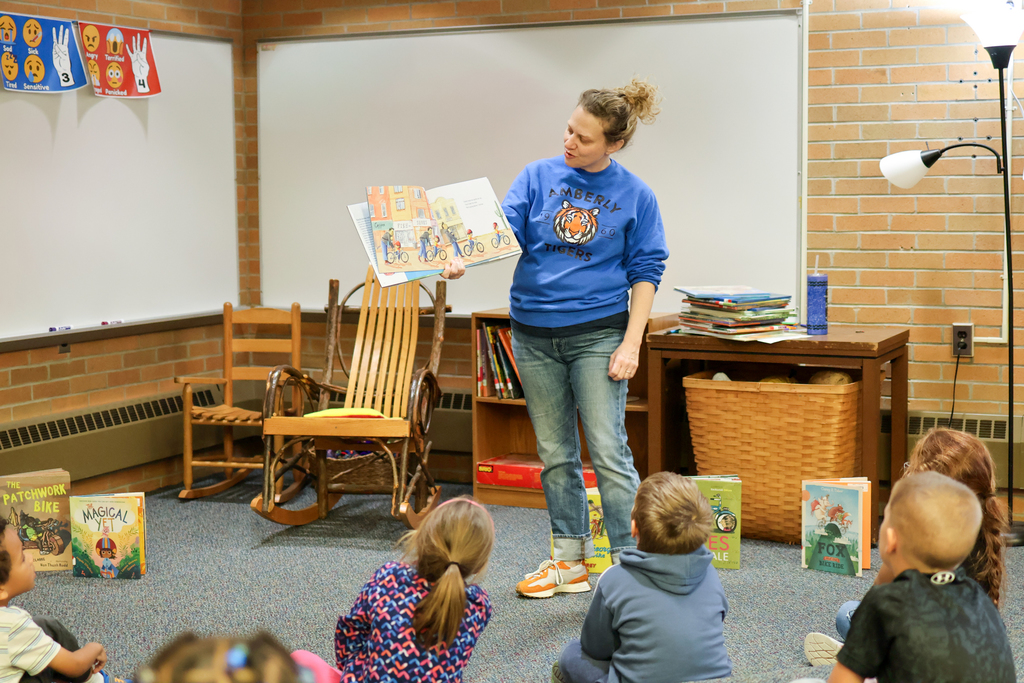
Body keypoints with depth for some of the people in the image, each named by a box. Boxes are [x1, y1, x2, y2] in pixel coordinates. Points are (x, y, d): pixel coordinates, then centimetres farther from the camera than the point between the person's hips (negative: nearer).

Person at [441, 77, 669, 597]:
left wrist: (631, 343, -7)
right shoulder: (538, 176, 3)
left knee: (608, 451, -7)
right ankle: (570, 561, 21)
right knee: (555, 453, 10)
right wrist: (465, 260, -25)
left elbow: (645, 272, 0)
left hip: (597, 333, -3)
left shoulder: (635, 196, -2)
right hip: (534, 333, 3)